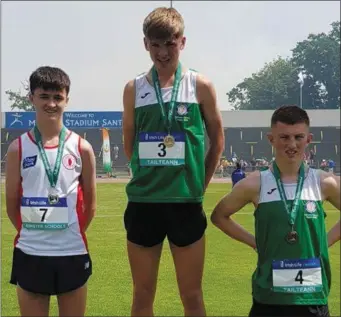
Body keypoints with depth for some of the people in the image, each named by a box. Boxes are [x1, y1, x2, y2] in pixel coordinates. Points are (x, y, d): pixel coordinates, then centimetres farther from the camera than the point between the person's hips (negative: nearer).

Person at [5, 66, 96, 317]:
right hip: (29, 254, 0)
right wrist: (30, 232, 9)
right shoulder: (18, 148, -2)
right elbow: (12, 202, 5)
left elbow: (90, 203, 6)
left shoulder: (81, 147, -1)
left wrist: (73, 233, 9)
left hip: (72, 253, 0)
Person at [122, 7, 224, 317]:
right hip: (143, 202, 1)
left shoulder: (200, 86, -1)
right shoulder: (134, 89, 3)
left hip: (186, 203, -1)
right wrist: (148, 178, 12)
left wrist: (200, 185, 6)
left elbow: (217, 140, 7)